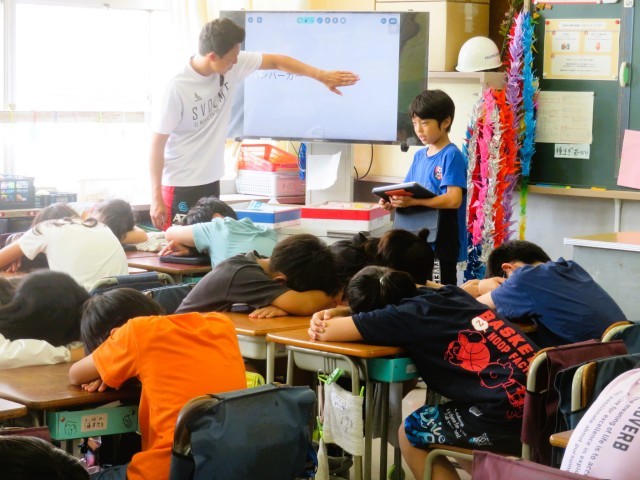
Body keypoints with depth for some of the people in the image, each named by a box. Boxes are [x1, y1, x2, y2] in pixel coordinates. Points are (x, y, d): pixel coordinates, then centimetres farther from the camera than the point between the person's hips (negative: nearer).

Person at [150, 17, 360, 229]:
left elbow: (276, 61, 6)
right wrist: (156, 197, -17)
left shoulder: (233, 65, -7)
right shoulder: (178, 88, -23)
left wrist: (322, 75, -2)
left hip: (211, 181, 7)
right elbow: (158, 143, -17)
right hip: (180, 186, -7)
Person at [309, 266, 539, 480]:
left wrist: (326, 322, 21)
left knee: (410, 434, 15)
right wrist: (337, 312, 20)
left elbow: (326, 331, 0)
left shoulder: (409, 314, -4)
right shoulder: (446, 292, 17)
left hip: (509, 410, -8)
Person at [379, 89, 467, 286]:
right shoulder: (419, 156, 11)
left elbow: (454, 200, -21)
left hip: (444, 240, -7)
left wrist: (413, 201, -30)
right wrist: (394, 202, -8)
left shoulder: (451, 156, -11)